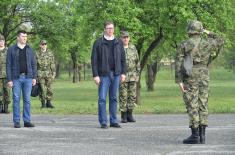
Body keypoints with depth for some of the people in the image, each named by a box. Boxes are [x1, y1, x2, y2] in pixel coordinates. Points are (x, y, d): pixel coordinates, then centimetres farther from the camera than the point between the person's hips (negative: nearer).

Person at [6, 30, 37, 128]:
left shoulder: (29, 49, 9)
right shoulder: (11, 49, 1)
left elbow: (33, 64, 10)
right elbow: (8, 66, -1)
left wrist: (34, 77, 2)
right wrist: (9, 80, -7)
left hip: (28, 77, 2)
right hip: (16, 78, -2)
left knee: (27, 100, 3)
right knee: (16, 100, -1)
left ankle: (27, 121, 7)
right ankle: (16, 122, 4)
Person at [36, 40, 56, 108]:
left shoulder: (50, 53, 7)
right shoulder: (37, 54, 4)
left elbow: (52, 64, 6)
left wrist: (53, 74, -1)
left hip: (48, 74, 1)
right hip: (40, 74, -1)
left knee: (49, 89, 1)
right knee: (42, 89, -4)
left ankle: (48, 103, 11)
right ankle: (43, 103, 3)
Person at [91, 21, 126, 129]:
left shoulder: (119, 43, 11)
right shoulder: (98, 43, 0)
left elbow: (123, 58, 13)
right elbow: (94, 60, -3)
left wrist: (123, 73, 5)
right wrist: (95, 75, -10)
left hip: (116, 74, 3)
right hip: (104, 74, -3)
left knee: (114, 98, 8)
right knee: (102, 98, -5)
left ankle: (113, 121, 13)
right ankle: (103, 122, -1)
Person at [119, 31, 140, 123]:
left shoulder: (133, 48, 9)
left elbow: (137, 62, 13)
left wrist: (138, 74, 6)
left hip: (133, 76, 3)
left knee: (132, 96, 3)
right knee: (123, 96, -3)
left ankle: (129, 115, 10)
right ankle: (123, 116, 3)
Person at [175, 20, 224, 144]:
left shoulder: (183, 45, -4)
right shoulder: (207, 43, 3)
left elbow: (179, 64, -10)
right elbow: (220, 41, 23)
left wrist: (179, 81, -10)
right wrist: (209, 33, 29)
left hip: (190, 77, -3)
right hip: (204, 76, 3)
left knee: (192, 106, -3)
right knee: (202, 105, 7)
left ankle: (195, 136, -7)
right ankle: (202, 136, 4)